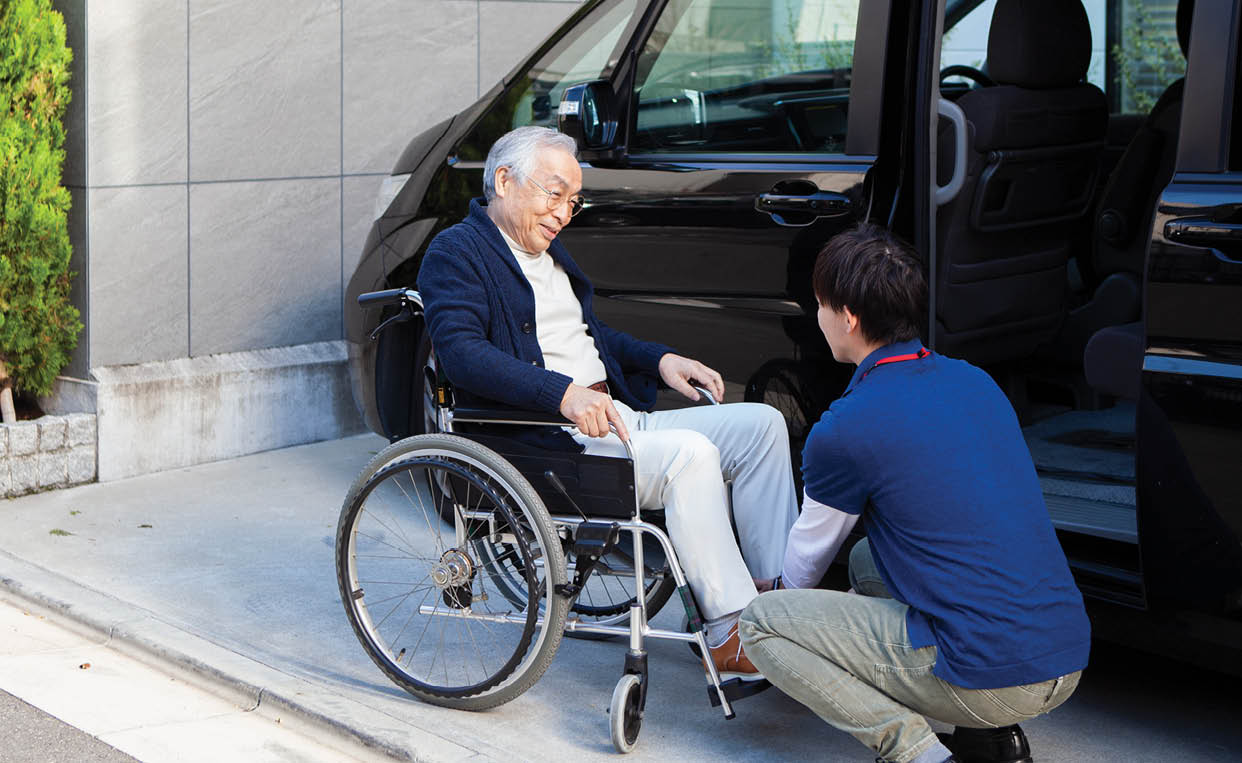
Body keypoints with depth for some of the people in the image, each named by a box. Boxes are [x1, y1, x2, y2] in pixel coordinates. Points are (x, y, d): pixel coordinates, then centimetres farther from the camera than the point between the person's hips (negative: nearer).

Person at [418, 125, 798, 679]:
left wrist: (660, 359, 15)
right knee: (690, 454, -31)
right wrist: (563, 393, -32)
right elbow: (461, 354, -21)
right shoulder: (456, 253, -4)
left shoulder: (548, 250, 25)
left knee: (760, 424, -3)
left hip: (617, 419, 10)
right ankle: (731, 638, -27)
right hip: (546, 441, -9)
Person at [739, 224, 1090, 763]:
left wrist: (784, 590, 35)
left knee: (761, 624, 5)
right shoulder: (975, 382, 12)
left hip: (987, 677, -7)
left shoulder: (844, 430, -10)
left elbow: (810, 551, 9)